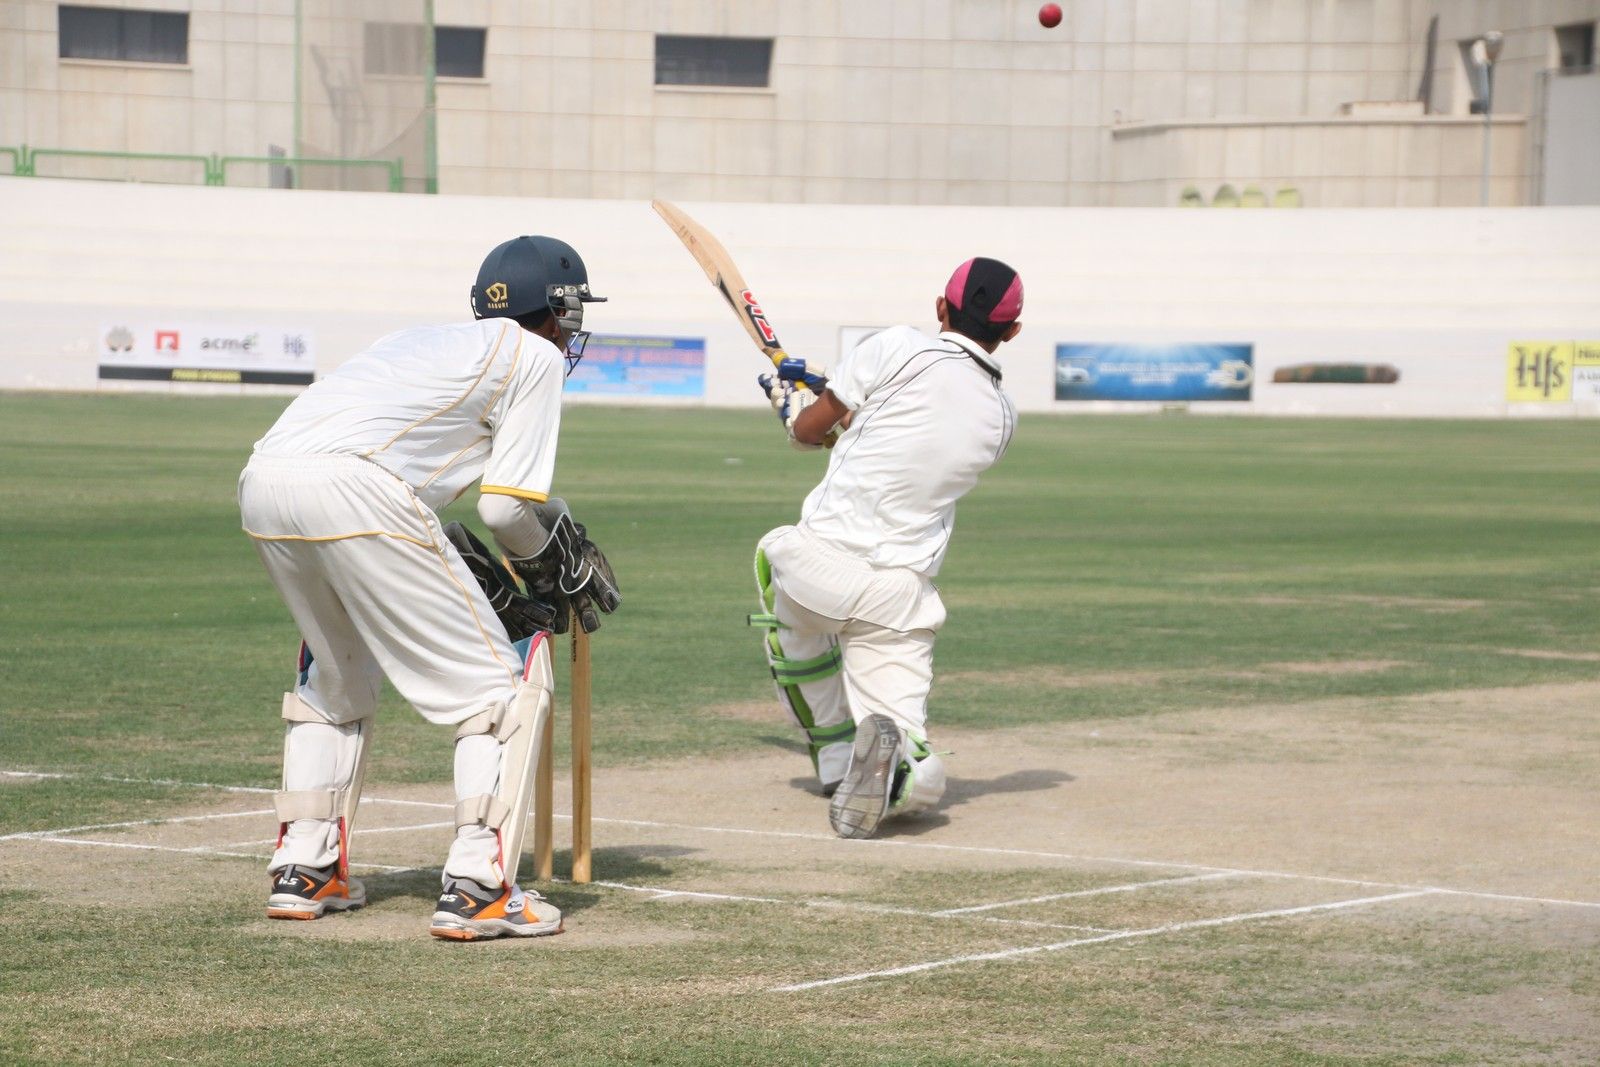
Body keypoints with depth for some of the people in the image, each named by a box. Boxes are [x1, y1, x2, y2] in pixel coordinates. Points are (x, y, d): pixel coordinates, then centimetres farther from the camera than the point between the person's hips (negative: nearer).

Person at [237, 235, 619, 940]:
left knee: (334, 676, 31)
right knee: (506, 680, 4)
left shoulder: (429, 342, 35)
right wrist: (564, 565, 23)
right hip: (354, 491, -8)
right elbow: (508, 506, 3)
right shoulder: (536, 355, 13)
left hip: (262, 480, 8)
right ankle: (477, 886, -3)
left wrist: (501, 590, 29)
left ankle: (303, 869, 29)